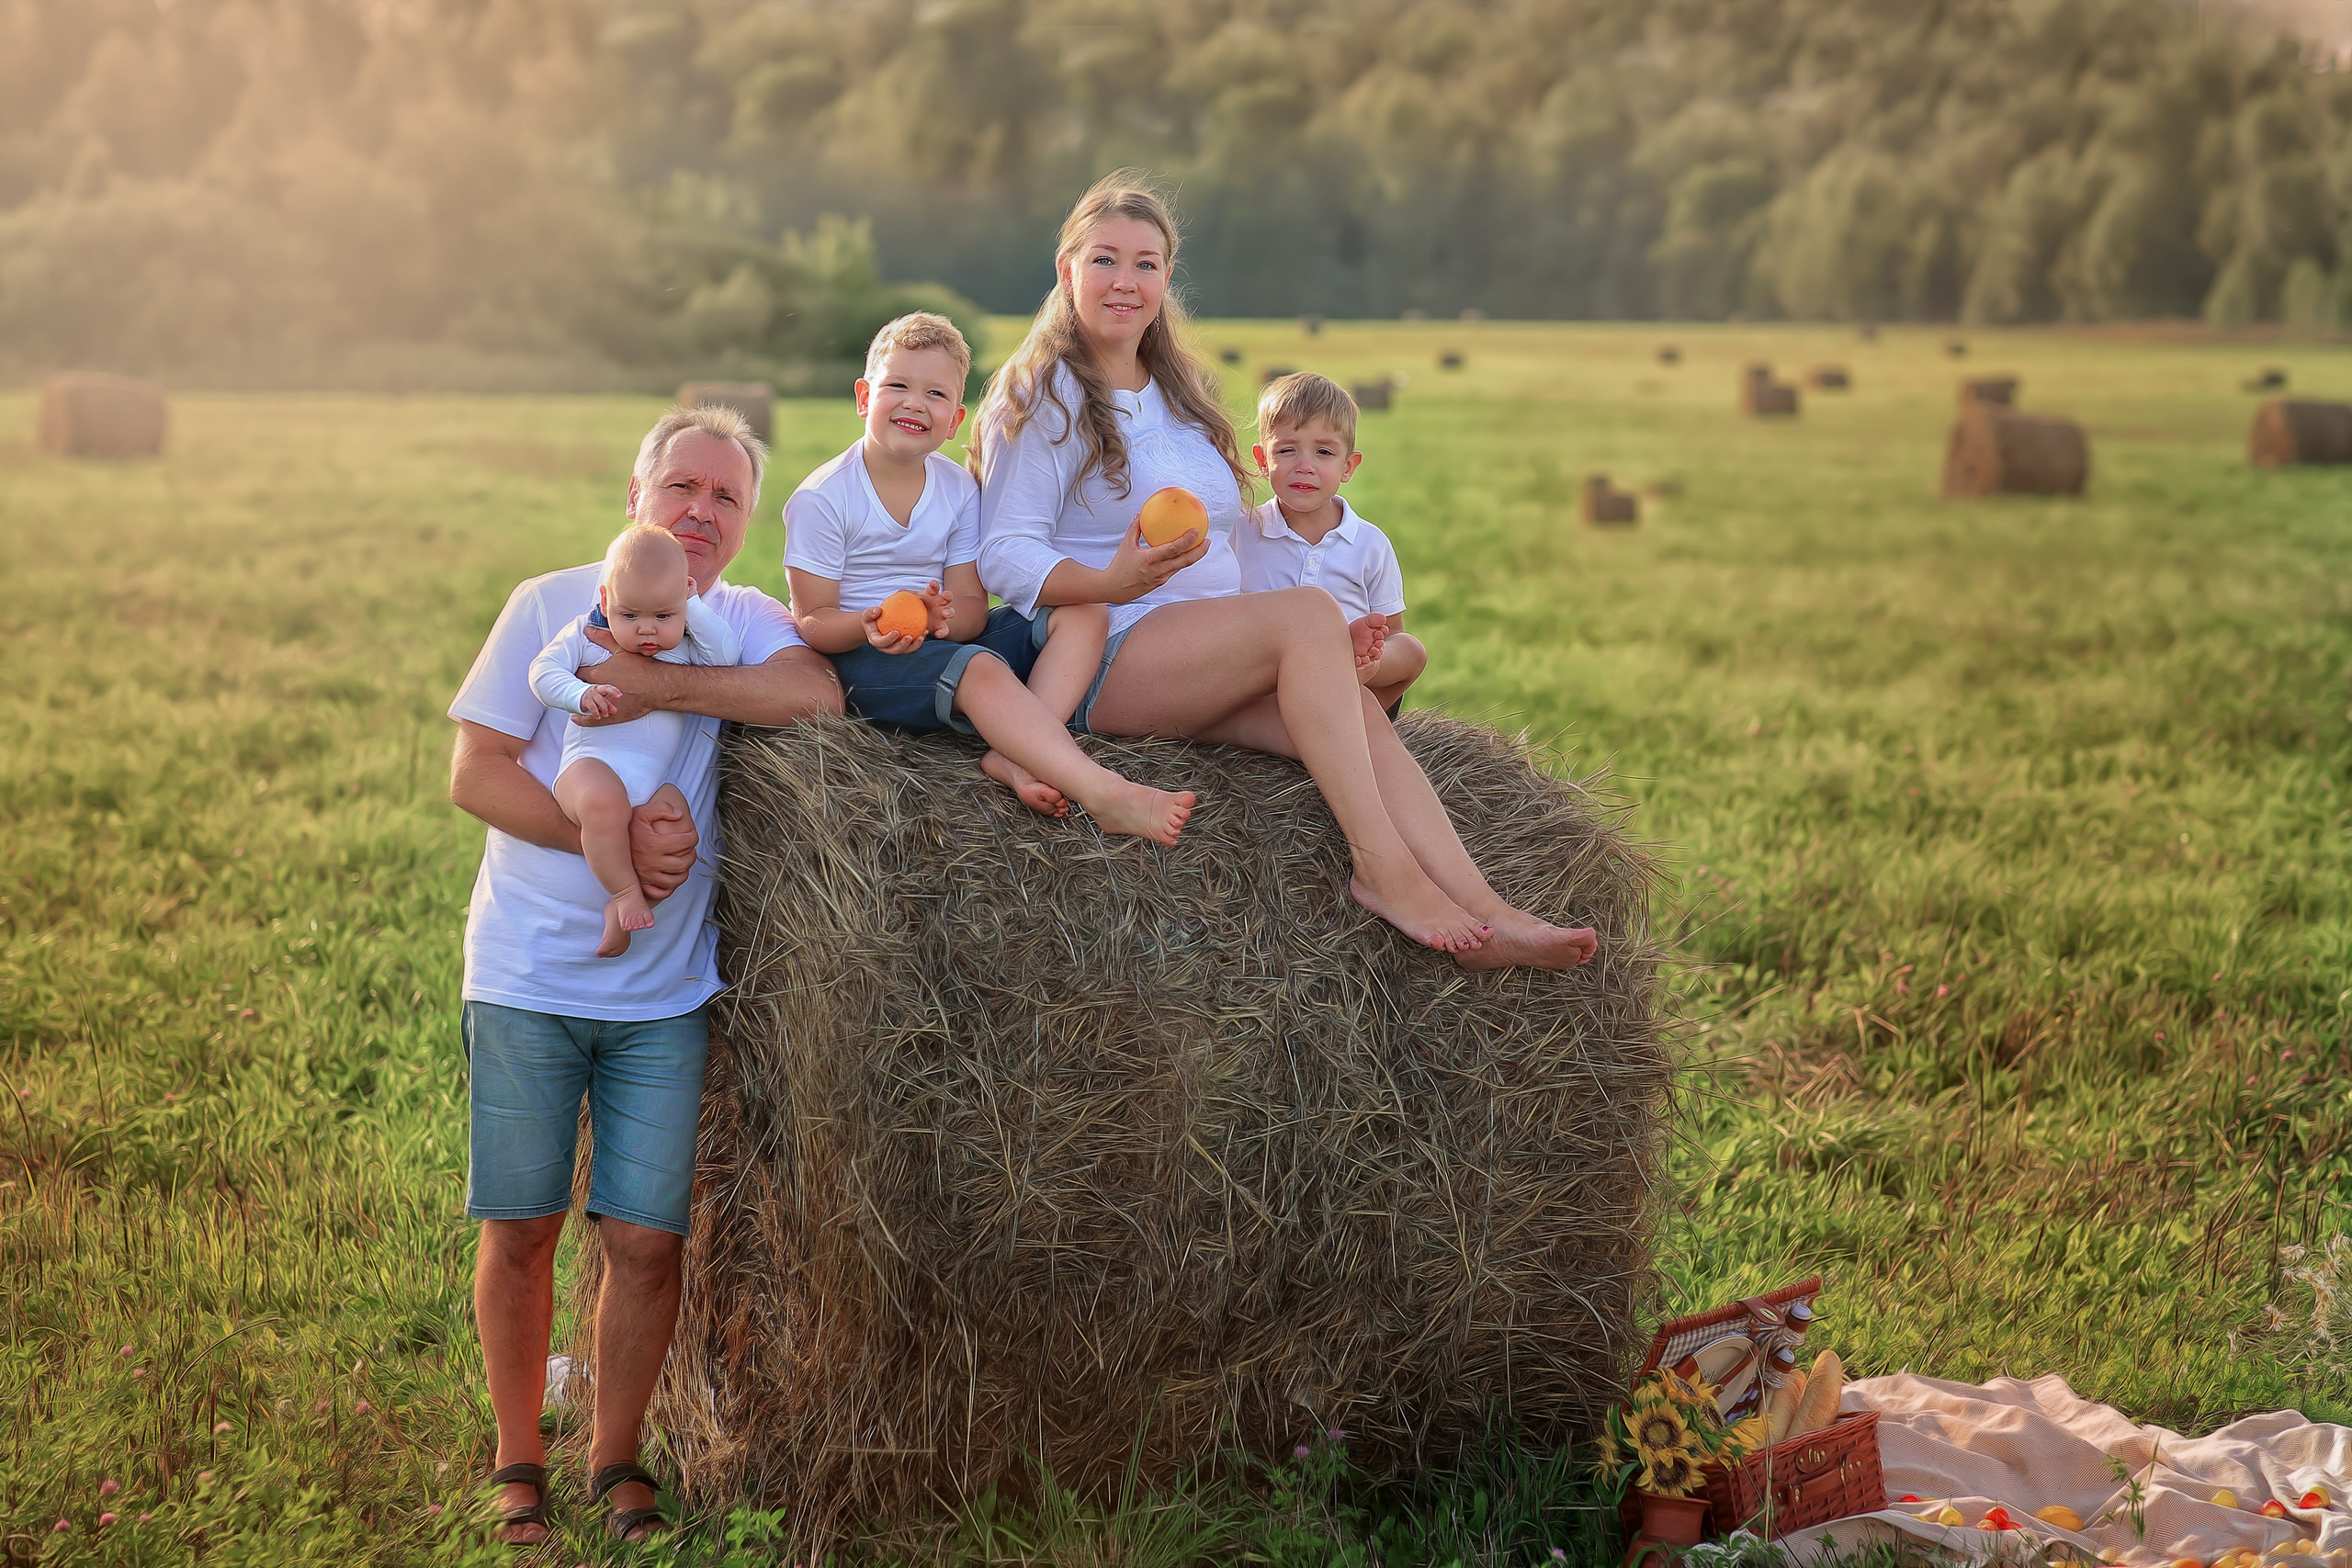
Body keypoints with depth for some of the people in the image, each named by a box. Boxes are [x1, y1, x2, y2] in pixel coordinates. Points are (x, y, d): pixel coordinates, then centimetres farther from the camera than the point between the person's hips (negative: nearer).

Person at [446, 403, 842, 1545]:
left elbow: (814, 692, -19)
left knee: (646, 1238, 0)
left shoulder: (744, 621, 4)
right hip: (524, 977, -1)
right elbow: (476, 772, -6)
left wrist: (654, 686, -24)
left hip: (663, 993, 1)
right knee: (519, 1227, 3)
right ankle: (517, 1461, 20)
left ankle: (616, 1461, 19)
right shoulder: (551, 607, 0)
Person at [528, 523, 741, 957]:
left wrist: (691, 606, 4)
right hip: (591, 763, -3)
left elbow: (728, 653, 2)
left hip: (655, 779, 4)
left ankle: (620, 907, -18)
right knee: (604, 800, -38)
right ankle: (626, 890, -20)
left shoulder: (685, 649, 18)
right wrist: (581, 695, -19)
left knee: (674, 817, -29)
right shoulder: (585, 633, 12)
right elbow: (543, 671, 1)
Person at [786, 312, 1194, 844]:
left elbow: (972, 608, -1)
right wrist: (869, 626, -33)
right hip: (863, 660, -7)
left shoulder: (959, 490, 6)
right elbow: (813, 623, -11)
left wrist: (942, 617, -26)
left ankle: (1016, 757, -32)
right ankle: (1106, 795, -48)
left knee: (1084, 615, -8)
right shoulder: (820, 499, -8)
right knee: (982, 668, -35)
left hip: (945, 641, 7)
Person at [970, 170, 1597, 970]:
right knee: (1308, 612, -28)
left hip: (1206, 654, 7)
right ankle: (1381, 866, -32)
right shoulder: (1044, 397, 2)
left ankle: (1484, 912, -36)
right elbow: (1006, 557, -8)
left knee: (1356, 708, -22)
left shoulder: (1179, 395, 26)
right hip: (1104, 657, -7)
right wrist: (1113, 583, -28)